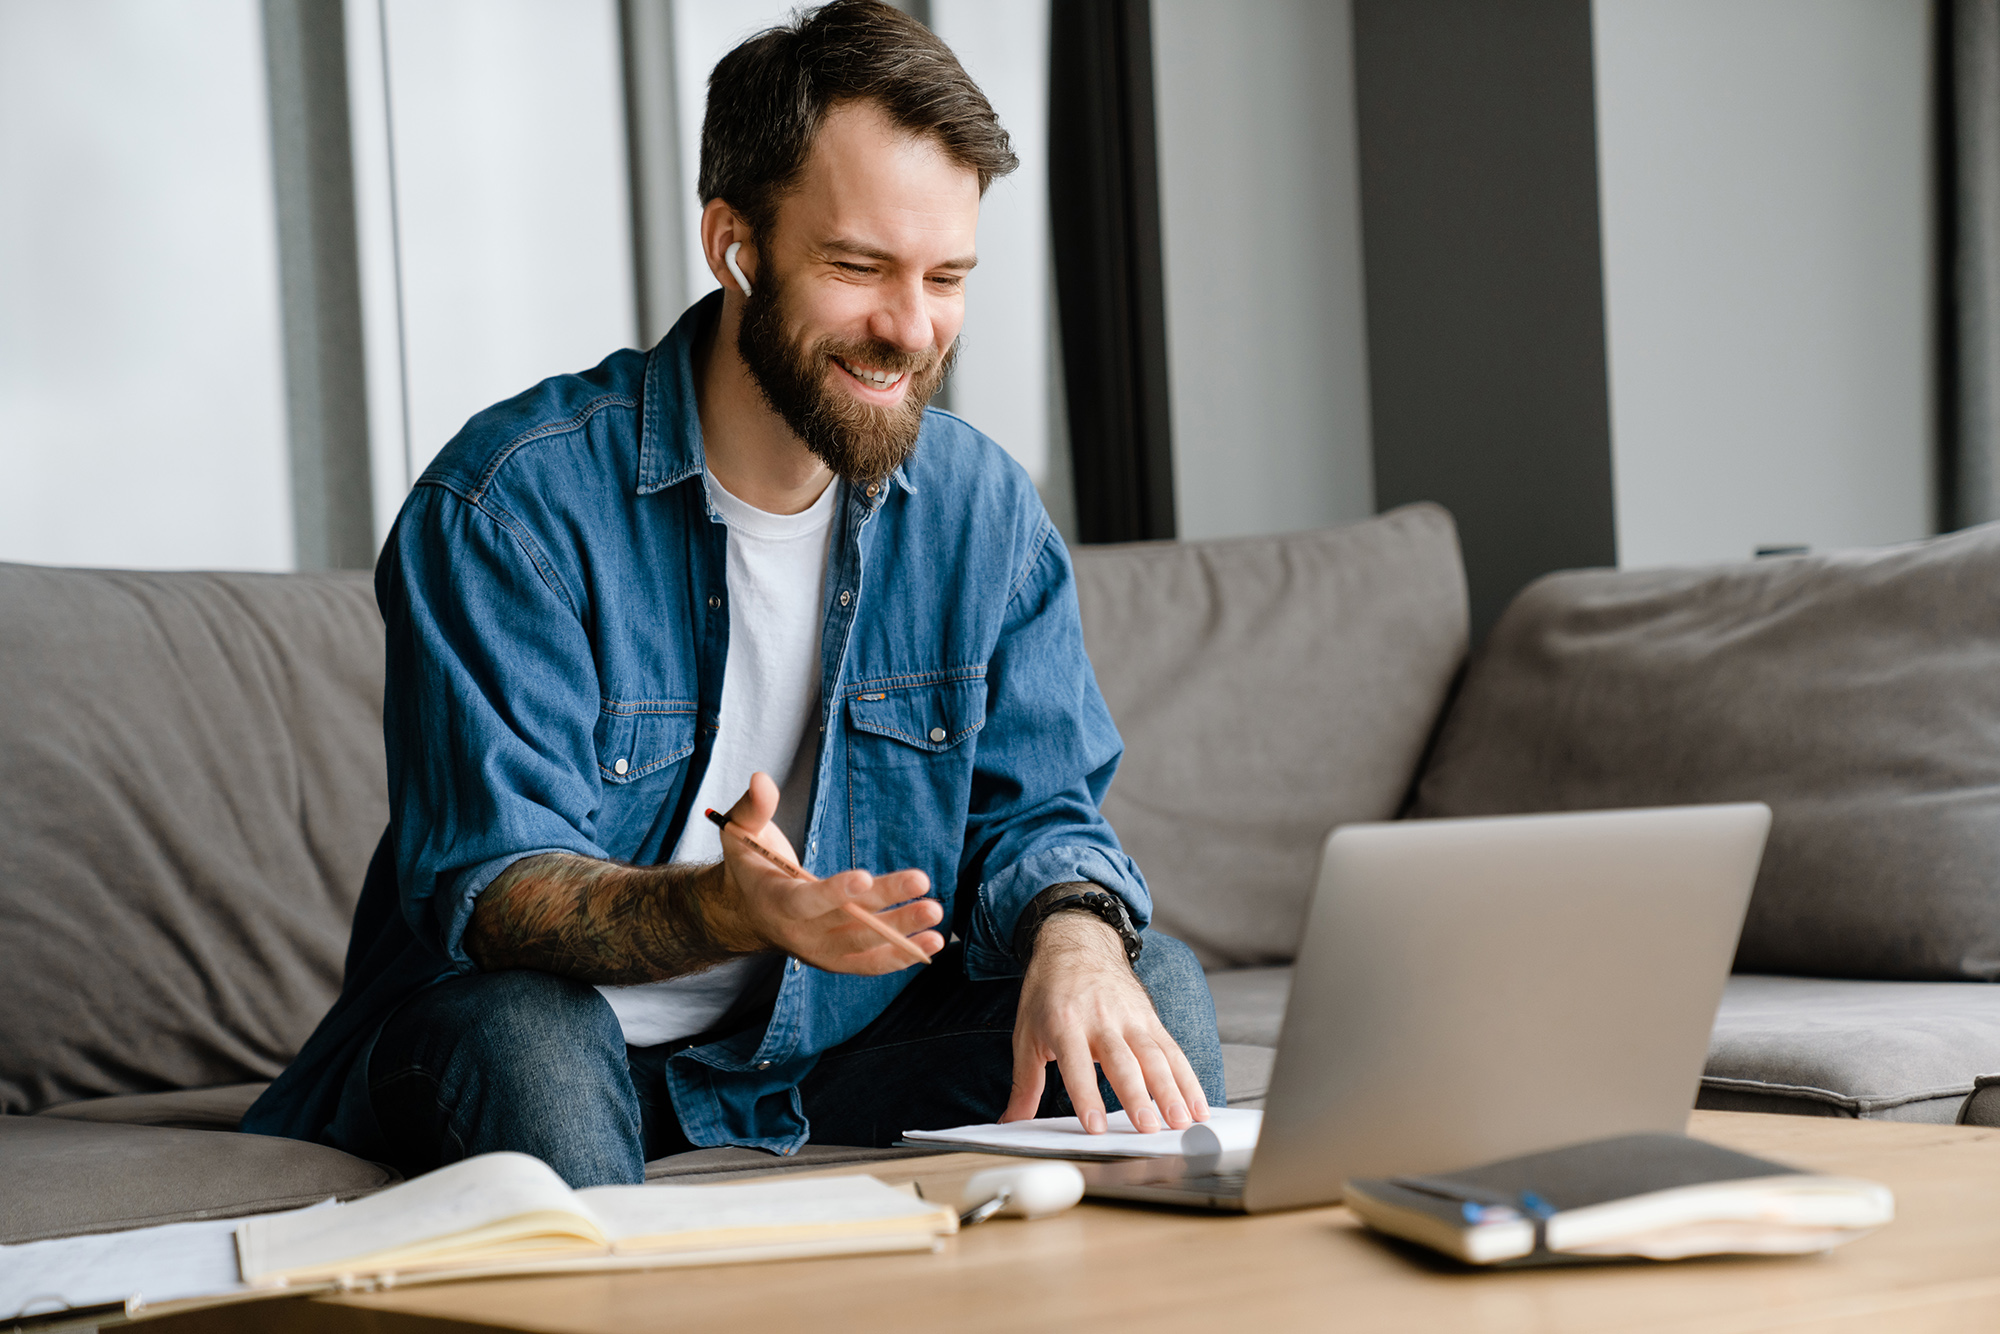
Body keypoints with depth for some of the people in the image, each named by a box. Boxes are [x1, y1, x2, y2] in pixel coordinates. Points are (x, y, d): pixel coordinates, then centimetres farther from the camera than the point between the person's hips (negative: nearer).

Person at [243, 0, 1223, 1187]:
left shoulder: (983, 508, 1)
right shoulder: (512, 500, -17)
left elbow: (1036, 816, -1)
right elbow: (488, 886, -22)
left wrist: (1074, 934, -27)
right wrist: (727, 909, -43)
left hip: (831, 1061, 4)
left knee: (1153, 982, -14)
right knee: (523, 1028, -36)